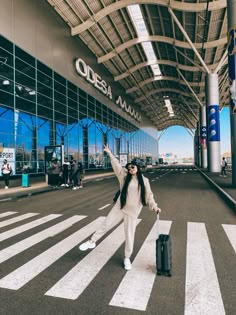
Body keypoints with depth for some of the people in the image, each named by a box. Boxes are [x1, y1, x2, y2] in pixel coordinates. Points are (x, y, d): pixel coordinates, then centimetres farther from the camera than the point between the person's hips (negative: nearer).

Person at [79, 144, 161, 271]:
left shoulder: (144, 181, -1)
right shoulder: (124, 175, 1)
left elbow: (148, 195, -1)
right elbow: (116, 164, 3)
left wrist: (154, 206, -14)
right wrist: (109, 153, 4)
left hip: (132, 212, -1)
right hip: (119, 208, 1)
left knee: (129, 235, 6)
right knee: (106, 225, 6)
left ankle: (127, 258, 26)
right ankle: (92, 242, 28)